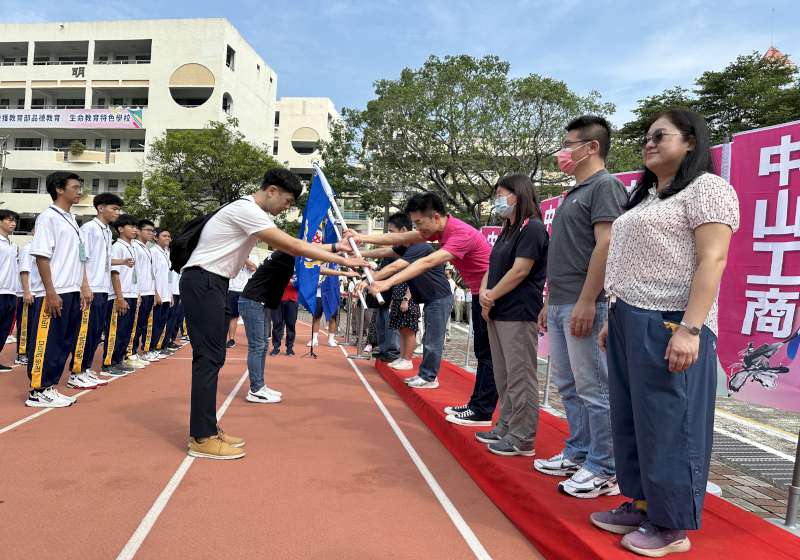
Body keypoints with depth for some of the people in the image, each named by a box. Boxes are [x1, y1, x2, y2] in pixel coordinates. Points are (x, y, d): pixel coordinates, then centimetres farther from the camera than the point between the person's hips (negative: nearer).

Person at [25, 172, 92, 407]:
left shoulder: (72, 220, 18)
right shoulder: (48, 217, -7)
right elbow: (42, 256, -13)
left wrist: (84, 287, 13)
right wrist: (50, 292, -18)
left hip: (73, 292, 8)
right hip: (55, 293, -8)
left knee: (64, 343, 10)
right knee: (46, 342, -3)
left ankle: (50, 387, 18)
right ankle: (38, 391, 5)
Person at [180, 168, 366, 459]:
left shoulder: (252, 213, 15)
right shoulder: (247, 210, -17)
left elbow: (283, 245, 15)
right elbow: (293, 246, -20)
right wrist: (342, 260, -16)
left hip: (213, 283, 10)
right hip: (202, 282, -10)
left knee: (213, 357, 10)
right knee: (208, 357, -10)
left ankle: (206, 429, 16)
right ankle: (201, 438, -5)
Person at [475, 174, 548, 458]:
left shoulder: (532, 228, -10)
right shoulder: (507, 231, 19)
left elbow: (519, 272, -16)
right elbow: (492, 268, 17)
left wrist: (491, 297, -8)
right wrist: (484, 292, -2)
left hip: (519, 316, -9)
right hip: (497, 314, 9)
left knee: (520, 377, -3)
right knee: (503, 377, 15)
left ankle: (522, 439, 5)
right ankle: (506, 427, 26)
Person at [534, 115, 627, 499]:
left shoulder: (605, 186, -7)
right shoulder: (574, 193, 20)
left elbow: (605, 245, -18)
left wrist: (586, 302, -22)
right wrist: (550, 302, 20)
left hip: (584, 307, -10)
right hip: (561, 306, 10)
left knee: (593, 389, -3)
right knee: (568, 386, 14)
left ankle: (604, 470, 8)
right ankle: (578, 454, 26)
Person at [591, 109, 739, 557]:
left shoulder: (707, 187, -5)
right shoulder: (647, 196, 21)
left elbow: (712, 260, -15)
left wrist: (690, 328, -23)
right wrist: (615, 319, 17)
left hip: (668, 325, -9)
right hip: (631, 323, 9)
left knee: (666, 426, -1)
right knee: (632, 422, 12)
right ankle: (642, 506, 25)